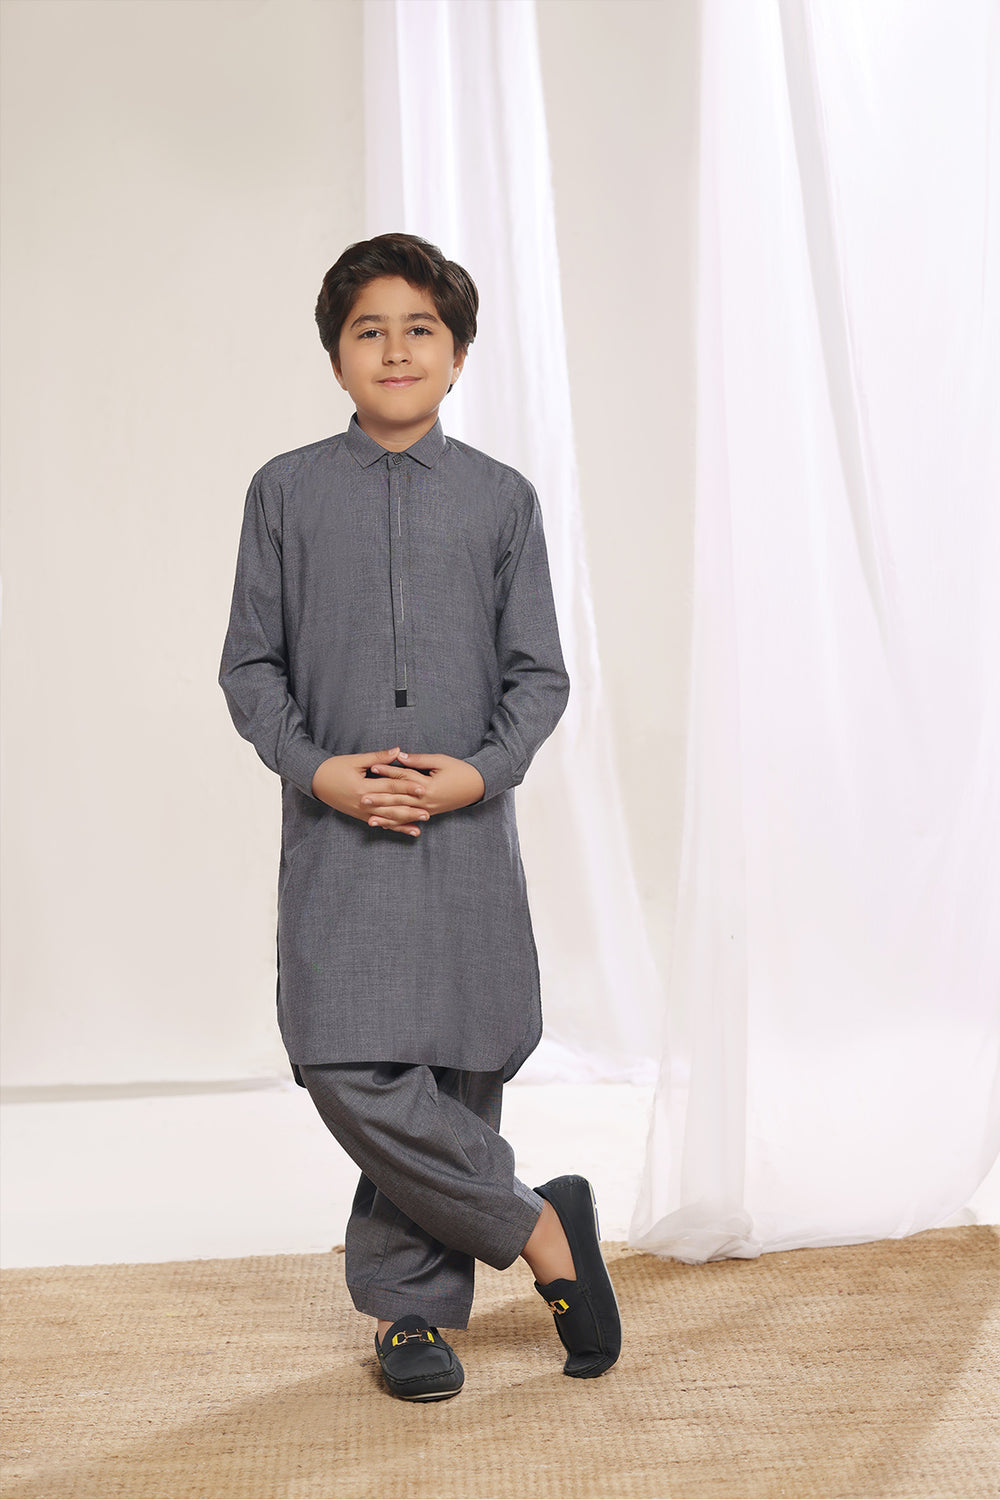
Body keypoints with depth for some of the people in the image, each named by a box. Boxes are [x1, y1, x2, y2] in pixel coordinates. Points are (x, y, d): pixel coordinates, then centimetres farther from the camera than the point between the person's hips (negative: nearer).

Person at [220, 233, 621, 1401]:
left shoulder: (501, 498, 8)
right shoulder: (286, 491, 7)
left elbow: (539, 672, 7)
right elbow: (250, 664, 6)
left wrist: (482, 769, -10)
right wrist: (319, 769, -10)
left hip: (467, 827, 1)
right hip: (335, 828, 0)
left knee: (459, 1073, 2)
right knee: (351, 1073, -10)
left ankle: (408, 1308, 21)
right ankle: (543, 1232, 8)